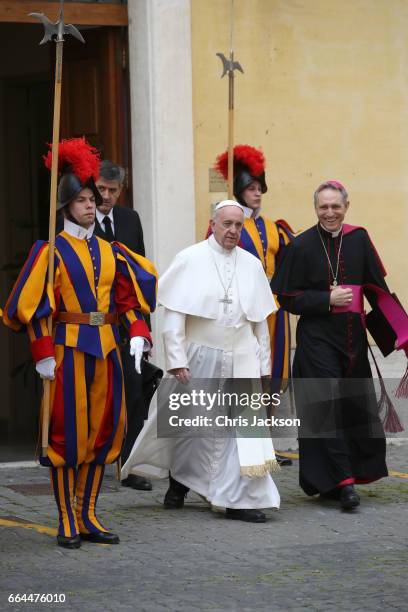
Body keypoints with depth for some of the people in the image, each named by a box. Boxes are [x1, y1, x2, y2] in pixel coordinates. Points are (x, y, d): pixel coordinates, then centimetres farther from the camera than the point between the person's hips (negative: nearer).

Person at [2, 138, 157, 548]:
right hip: (69, 349, -5)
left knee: (104, 430, 7)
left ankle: (88, 516, 16)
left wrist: (137, 333, -3)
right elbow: (35, 305, -8)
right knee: (67, 432, -2)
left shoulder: (110, 251, 12)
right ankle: (67, 522, 4)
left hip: (106, 348, 5)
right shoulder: (51, 251, -4)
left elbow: (129, 297, 14)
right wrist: (43, 355, -14)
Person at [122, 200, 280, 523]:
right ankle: (179, 479, 32)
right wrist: (176, 360, -14)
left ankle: (239, 500, -3)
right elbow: (174, 314, -7)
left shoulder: (252, 265, 7)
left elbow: (260, 320, 11)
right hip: (200, 359, -3)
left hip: (241, 360, 3)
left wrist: (264, 366, 9)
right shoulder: (191, 260, -4)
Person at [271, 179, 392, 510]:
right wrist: (328, 300, -14)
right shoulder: (302, 246, -4)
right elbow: (287, 297, -4)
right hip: (317, 337, -4)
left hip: (352, 334, 4)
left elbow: (377, 289, 9)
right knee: (328, 407, -9)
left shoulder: (358, 240, 4)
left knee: (355, 405, 9)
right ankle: (343, 480, -11)